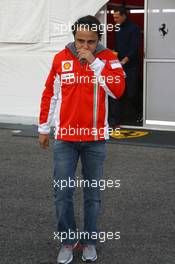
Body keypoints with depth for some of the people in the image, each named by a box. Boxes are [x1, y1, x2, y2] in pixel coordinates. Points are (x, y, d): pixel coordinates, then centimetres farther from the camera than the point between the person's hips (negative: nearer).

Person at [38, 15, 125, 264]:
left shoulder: (107, 58, -5)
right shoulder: (61, 58, 0)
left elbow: (117, 90, -19)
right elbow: (49, 94, 8)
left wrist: (94, 62, -22)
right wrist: (43, 128, 11)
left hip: (95, 139, -1)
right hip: (65, 138, 1)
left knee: (93, 194, 9)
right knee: (62, 193, 3)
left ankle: (89, 241, 25)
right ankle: (68, 240, 20)